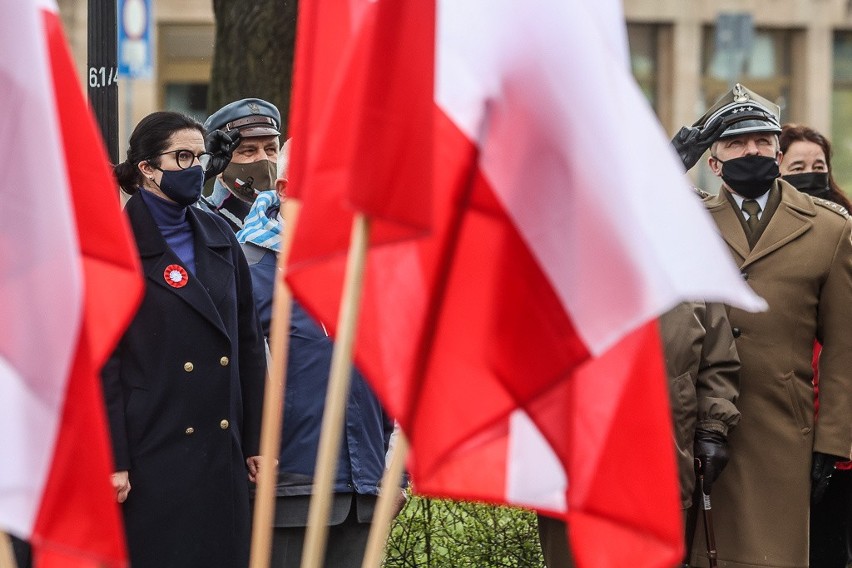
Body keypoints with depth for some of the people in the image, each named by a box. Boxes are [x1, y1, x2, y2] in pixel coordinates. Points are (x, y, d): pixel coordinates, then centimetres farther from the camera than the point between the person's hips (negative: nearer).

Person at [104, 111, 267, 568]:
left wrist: (256, 441, 11)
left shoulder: (219, 238, 13)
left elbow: (248, 343, 15)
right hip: (153, 454, -5)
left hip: (222, 455, 6)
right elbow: (102, 360, -8)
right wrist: (113, 461, -13)